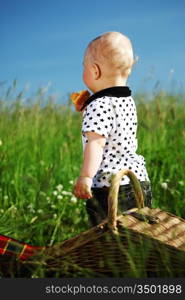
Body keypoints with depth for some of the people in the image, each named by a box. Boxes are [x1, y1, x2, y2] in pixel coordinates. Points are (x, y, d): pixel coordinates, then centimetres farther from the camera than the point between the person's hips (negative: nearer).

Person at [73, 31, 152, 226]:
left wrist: (85, 176, -34)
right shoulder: (128, 101, 13)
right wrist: (86, 111, 25)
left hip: (109, 186, -9)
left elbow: (96, 143, -26)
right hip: (140, 182, 9)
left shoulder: (99, 105, -14)